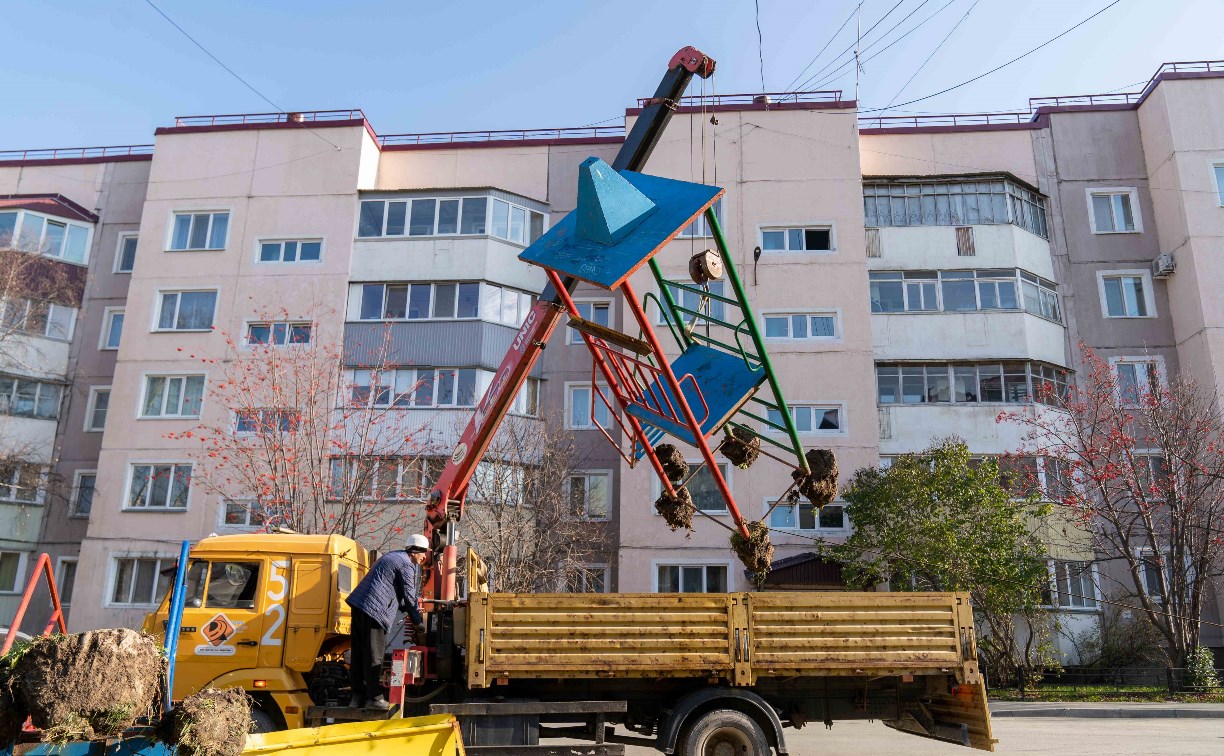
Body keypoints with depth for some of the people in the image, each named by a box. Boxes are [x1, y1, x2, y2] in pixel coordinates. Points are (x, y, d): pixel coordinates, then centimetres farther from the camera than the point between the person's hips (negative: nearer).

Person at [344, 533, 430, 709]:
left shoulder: (393, 557, 25)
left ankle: (358, 697, 15)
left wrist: (408, 610, 27)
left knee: (359, 654, 10)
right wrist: (418, 623, 5)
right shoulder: (407, 565, -5)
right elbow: (409, 597, -5)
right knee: (374, 656, -4)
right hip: (374, 609, -10)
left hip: (358, 605, 10)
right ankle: (374, 697, 0)